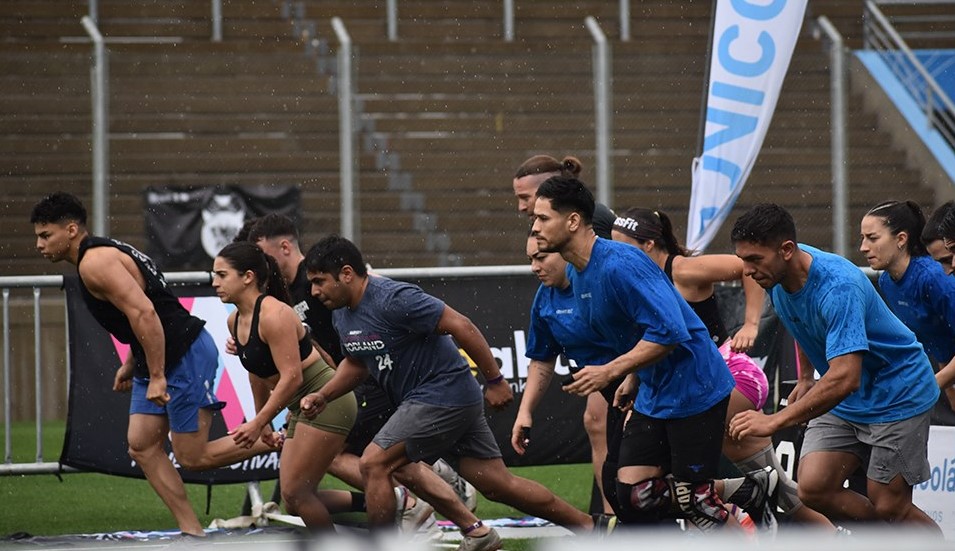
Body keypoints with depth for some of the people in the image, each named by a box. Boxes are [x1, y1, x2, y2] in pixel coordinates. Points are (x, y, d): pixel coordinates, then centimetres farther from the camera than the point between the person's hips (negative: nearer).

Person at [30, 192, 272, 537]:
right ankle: (191, 532, 5)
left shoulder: (95, 262, -17)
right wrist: (130, 365, 22)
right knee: (142, 447, 5)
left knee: (192, 457, -6)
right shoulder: (104, 253, 16)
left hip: (187, 355, -11)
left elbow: (144, 313, -26)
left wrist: (157, 377, -25)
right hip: (159, 361, 11)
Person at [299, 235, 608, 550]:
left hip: (442, 393, -9)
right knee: (499, 484, 9)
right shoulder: (342, 315, 7)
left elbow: (461, 326, -21)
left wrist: (494, 380, -18)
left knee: (374, 464, -15)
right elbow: (357, 363, 23)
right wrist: (323, 396, 6)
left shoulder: (393, 299, -22)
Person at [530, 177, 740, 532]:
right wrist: (631, 377, 14)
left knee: (692, 499, -6)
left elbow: (669, 332, -27)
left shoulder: (620, 265, -22)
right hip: (653, 394, 9)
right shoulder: (575, 274, 8)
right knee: (632, 497, 0)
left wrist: (611, 371, -24)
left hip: (691, 389, -9)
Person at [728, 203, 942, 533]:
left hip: (897, 395, -8)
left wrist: (776, 421, -41)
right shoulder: (778, 277, -7)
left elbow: (845, 378, -41)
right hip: (843, 402, 8)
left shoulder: (837, 287, -33)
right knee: (813, 488, -8)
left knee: (889, 508, -8)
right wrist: (806, 379, 19)